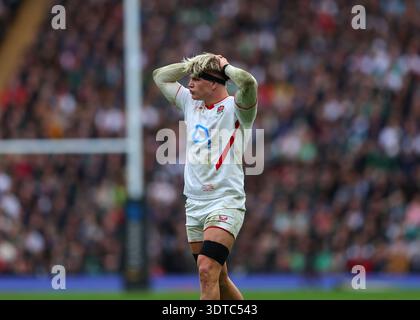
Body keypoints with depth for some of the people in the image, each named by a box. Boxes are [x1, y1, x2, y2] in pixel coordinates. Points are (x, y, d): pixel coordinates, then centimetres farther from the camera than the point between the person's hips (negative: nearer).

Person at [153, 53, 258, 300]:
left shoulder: (234, 107, -6)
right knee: (218, 278, 9)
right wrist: (191, 64, 12)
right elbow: (160, 76, 25)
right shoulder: (191, 103, 14)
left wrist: (224, 66, -9)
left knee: (207, 269, -22)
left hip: (225, 202, -8)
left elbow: (248, 82, -27)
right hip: (195, 204, 8)